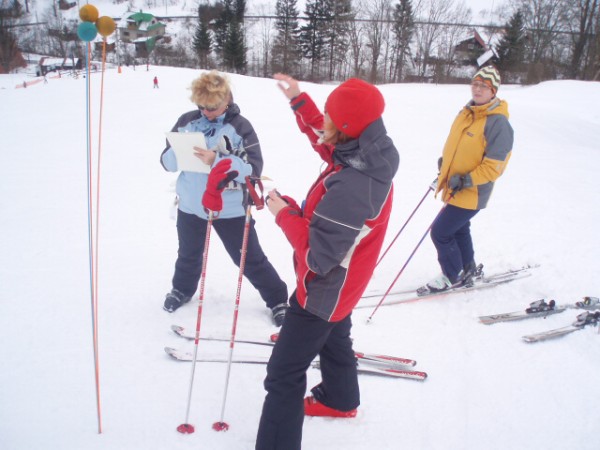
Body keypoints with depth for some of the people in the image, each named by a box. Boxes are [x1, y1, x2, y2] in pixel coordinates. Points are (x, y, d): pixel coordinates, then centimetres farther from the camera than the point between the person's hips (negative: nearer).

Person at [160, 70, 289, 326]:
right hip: (190, 206, 4)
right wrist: (178, 153, -23)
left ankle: (278, 299, 26)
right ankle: (182, 289, 54)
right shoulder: (187, 122, -2)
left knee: (250, 259, 7)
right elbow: (167, 161, 1)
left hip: (230, 209, -4)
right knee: (188, 255, 26)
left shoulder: (240, 126, -12)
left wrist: (216, 161, -33)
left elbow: (253, 168, -21)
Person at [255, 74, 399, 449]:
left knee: (284, 375, 3)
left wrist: (284, 213, -22)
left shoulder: (350, 188, -39)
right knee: (334, 339, 33)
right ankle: (340, 400, 58)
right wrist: (298, 100, 6)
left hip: (324, 290, -9)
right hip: (342, 284, 10)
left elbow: (318, 256, -33)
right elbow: (327, 143, 9)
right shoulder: (367, 157, -13)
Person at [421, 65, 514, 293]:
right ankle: (467, 270, 41)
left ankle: (452, 276, 16)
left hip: (472, 193, -8)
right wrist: (444, 161, 6)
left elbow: (495, 165, -22)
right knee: (458, 229, 21)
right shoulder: (466, 112, 5)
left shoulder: (498, 122, -20)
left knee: (440, 232, -5)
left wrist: (466, 180, -25)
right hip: (453, 187, 8)